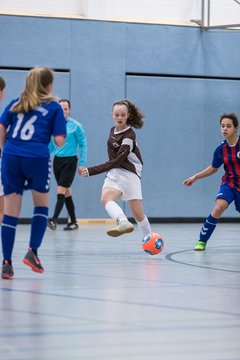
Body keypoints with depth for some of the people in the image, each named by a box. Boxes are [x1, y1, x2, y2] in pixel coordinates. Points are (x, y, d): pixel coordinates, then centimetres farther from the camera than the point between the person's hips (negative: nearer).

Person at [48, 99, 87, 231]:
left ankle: (54, 219, -20)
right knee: (66, 192, 10)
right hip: (57, 160, 5)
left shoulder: (76, 126, -6)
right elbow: (50, 145, 15)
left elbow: (83, 145, -4)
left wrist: (82, 164, -8)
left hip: (70, 161, -5)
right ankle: (73, 222, 16)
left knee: (61, 190, -15)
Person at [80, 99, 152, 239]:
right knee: (105, 198, -27)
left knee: (138, 213, -8)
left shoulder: (129, 136, -14)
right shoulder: (113, 130, 9)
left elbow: (116, 161, -22)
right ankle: (124, 222, -49)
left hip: (129, 174, -6)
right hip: (114, 173, 6)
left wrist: (91, 171, -27)